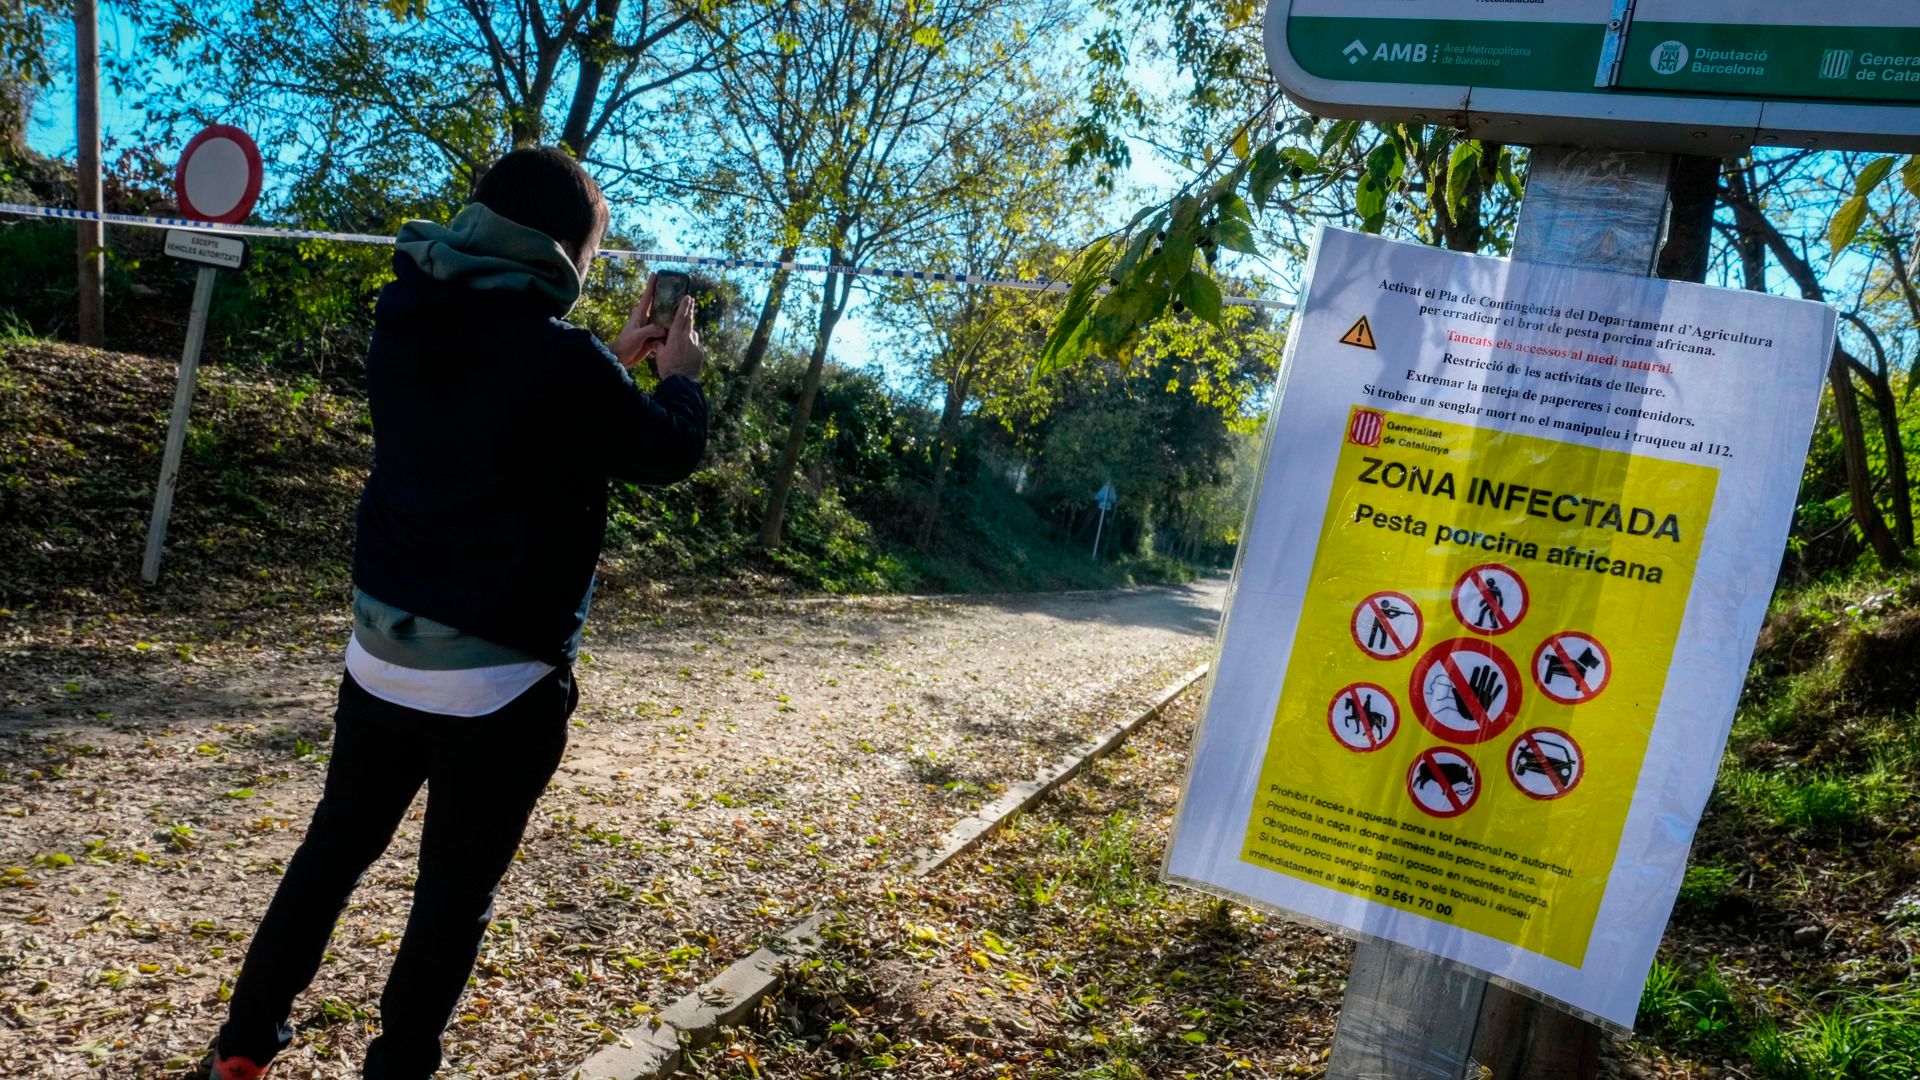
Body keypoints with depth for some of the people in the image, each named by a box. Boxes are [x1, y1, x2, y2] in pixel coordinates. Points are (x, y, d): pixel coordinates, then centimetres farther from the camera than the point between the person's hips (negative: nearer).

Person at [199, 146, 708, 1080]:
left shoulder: (406, 329, 0)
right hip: (500, 682, -6)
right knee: (456, 888, 11)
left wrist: (614, 362, 20)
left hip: (381, 657, 7)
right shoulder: (562, 362, -20)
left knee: (335, 845, 23)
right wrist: (678, 373, 14)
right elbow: (671, 453, -4)